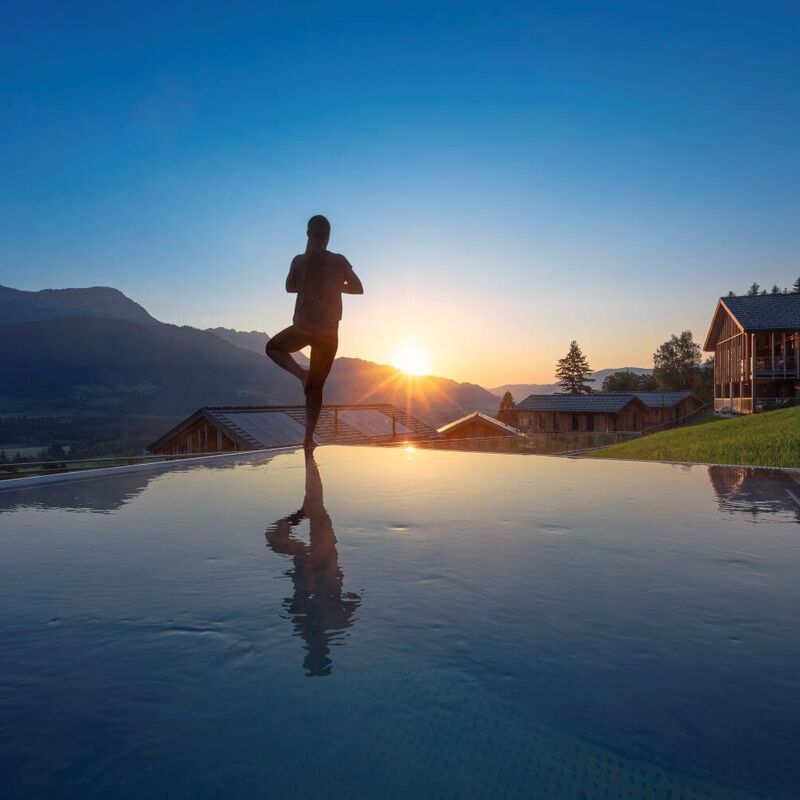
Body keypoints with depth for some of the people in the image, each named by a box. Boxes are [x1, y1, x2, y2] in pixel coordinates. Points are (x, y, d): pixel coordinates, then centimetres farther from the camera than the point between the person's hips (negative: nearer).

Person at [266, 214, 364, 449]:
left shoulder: (299, 261, -2)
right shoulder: (339, 262, -4)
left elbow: (290, 287, 14)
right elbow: (358, 288, 7)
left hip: (302, 329, 0)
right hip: (329, 333, 1)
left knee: (273, 347, 29)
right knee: (316, 386, 10)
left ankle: (301, 373, 2)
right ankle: (309, 437, 7)